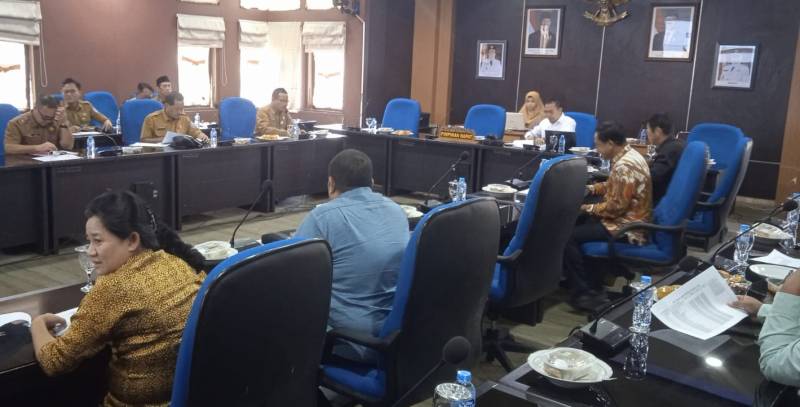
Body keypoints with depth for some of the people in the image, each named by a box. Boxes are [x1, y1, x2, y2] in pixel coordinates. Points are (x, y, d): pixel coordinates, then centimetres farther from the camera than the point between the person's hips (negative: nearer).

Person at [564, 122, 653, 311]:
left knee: (568, 236, -15)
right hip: (626, 218, 11)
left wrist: (588, 208, -12)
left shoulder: (624, 166, -24)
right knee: (576, 222, 17)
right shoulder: (627, 155, 8)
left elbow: (616, 207, -24)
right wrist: (590, 188, 10)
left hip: (626, 226, -11)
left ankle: (584, 294, -8)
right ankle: (590, 281, 16)